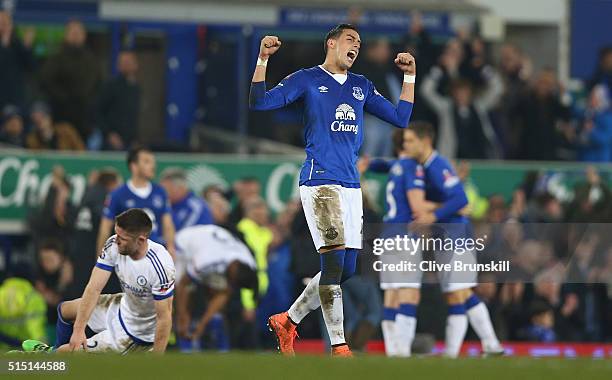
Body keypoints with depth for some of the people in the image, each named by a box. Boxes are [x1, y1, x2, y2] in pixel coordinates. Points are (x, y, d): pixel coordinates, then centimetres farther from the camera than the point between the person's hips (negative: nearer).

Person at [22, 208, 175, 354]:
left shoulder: (159, 267, -38)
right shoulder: (113, 245, -19)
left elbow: (164, 318, -32)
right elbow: (94, 288, -18)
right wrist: (79, 329, -25)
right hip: (125, 305, 7)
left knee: (75, 351, 0)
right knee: (65, 310, 22)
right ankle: (55, 350, 52)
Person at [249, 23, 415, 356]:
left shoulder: (361, 87, 19)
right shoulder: (307, 80, 3)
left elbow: (400, 118, 20)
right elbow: (259, 103, -6)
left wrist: (409, 77, 15)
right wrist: (263, 60, -16)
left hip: (351, 185, 7)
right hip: (319, 181, -7)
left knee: (345, 270, 5)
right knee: (334, 261, -16)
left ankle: (287, 321, 22)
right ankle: (339, 348, -16)